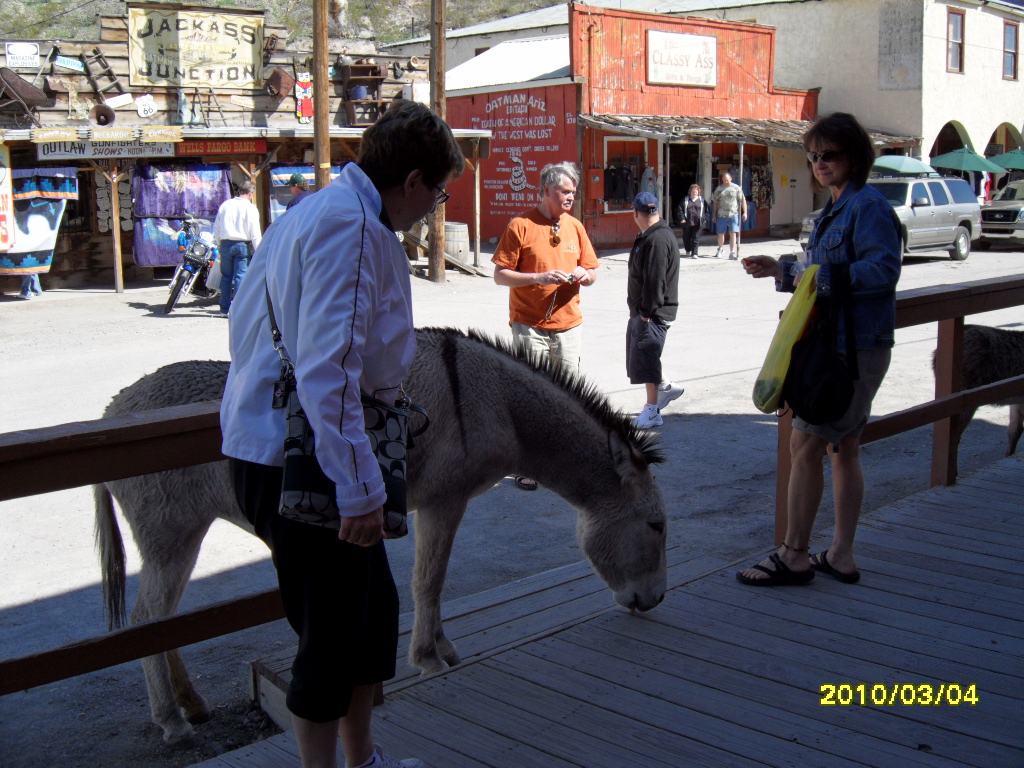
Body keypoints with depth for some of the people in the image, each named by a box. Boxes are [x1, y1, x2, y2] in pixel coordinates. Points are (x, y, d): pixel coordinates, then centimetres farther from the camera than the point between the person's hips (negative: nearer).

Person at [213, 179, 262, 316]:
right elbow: (255, 233, -8)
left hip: (226, 244, 4)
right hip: (242, 245, -4)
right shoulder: (250, 208, -6)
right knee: (240, 277, -2)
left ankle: (225, 308, 16)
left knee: (226, 277, 11)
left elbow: (216, 227, 14)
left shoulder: (225, 205, 7)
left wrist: (219, 243, 25)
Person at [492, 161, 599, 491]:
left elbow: (592, 272, 17)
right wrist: (540, 277, -19)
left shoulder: (574, 226, 10)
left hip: (568, 325, 5)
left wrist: (583, 275, -7)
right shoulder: (520, 226, -5)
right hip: (530, 326, -4)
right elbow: (500, 275, -7)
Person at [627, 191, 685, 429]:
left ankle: (652, 411, 4)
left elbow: (655, 281, -23)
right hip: (641, 310, 10)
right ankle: (666, 387, 33)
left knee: (645, 358, -5)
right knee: (637, 356, 17)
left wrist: (646, 311, -20)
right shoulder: (647, 237, 13)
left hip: (653, 313, -10)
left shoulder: (658, 239, -20)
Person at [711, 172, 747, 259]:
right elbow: (715, 202, 12)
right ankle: (720, 250, 34)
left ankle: (732, 252, -6)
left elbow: (743, 200, 3)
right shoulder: (719, 189, 8)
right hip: (721, 215, 2)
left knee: (733, 233, -8)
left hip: (734, 215, -2)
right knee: (721, 234, 11)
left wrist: (745, 212, -4)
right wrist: (714, 214, 10)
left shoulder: (737, 188, 3)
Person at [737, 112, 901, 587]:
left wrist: (824, 277, -29)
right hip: (837, 345, 11)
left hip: (856, 347, -11)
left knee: (805, 445, -7)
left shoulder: (868, 207, -13)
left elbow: (883, 270, -24)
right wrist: (782, 271, 14)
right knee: (843, 449, 13)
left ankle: (793, 557, 2)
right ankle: (841, 556, 22)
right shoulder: (835, 209, 17)